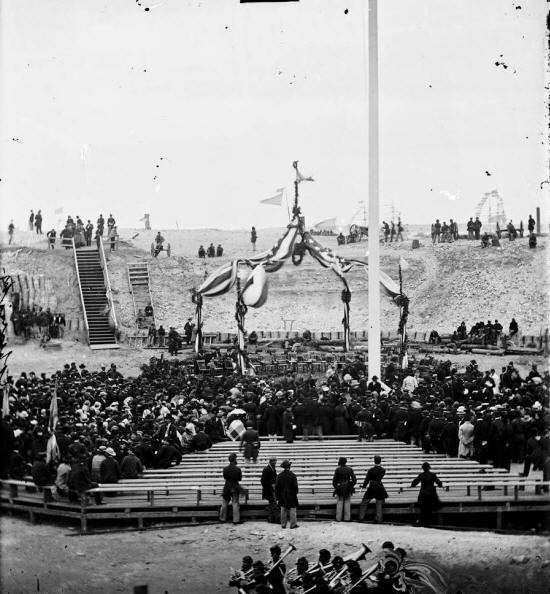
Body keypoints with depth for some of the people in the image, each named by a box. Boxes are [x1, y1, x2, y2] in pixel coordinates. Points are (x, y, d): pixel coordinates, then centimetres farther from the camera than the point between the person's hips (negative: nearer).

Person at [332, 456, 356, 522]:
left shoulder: (338, 469, -8)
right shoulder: (350, 469, 0)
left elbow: (334, 480, -5)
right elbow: (354, 479, 0)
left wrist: (335, 487, 10)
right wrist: (351, 486, 13)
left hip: (339, 488, -2)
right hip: (348, 488, 2)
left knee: (339, 503, 3)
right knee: (347, 503, 6)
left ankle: (338, 518, 1)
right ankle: (347, 518, 2)